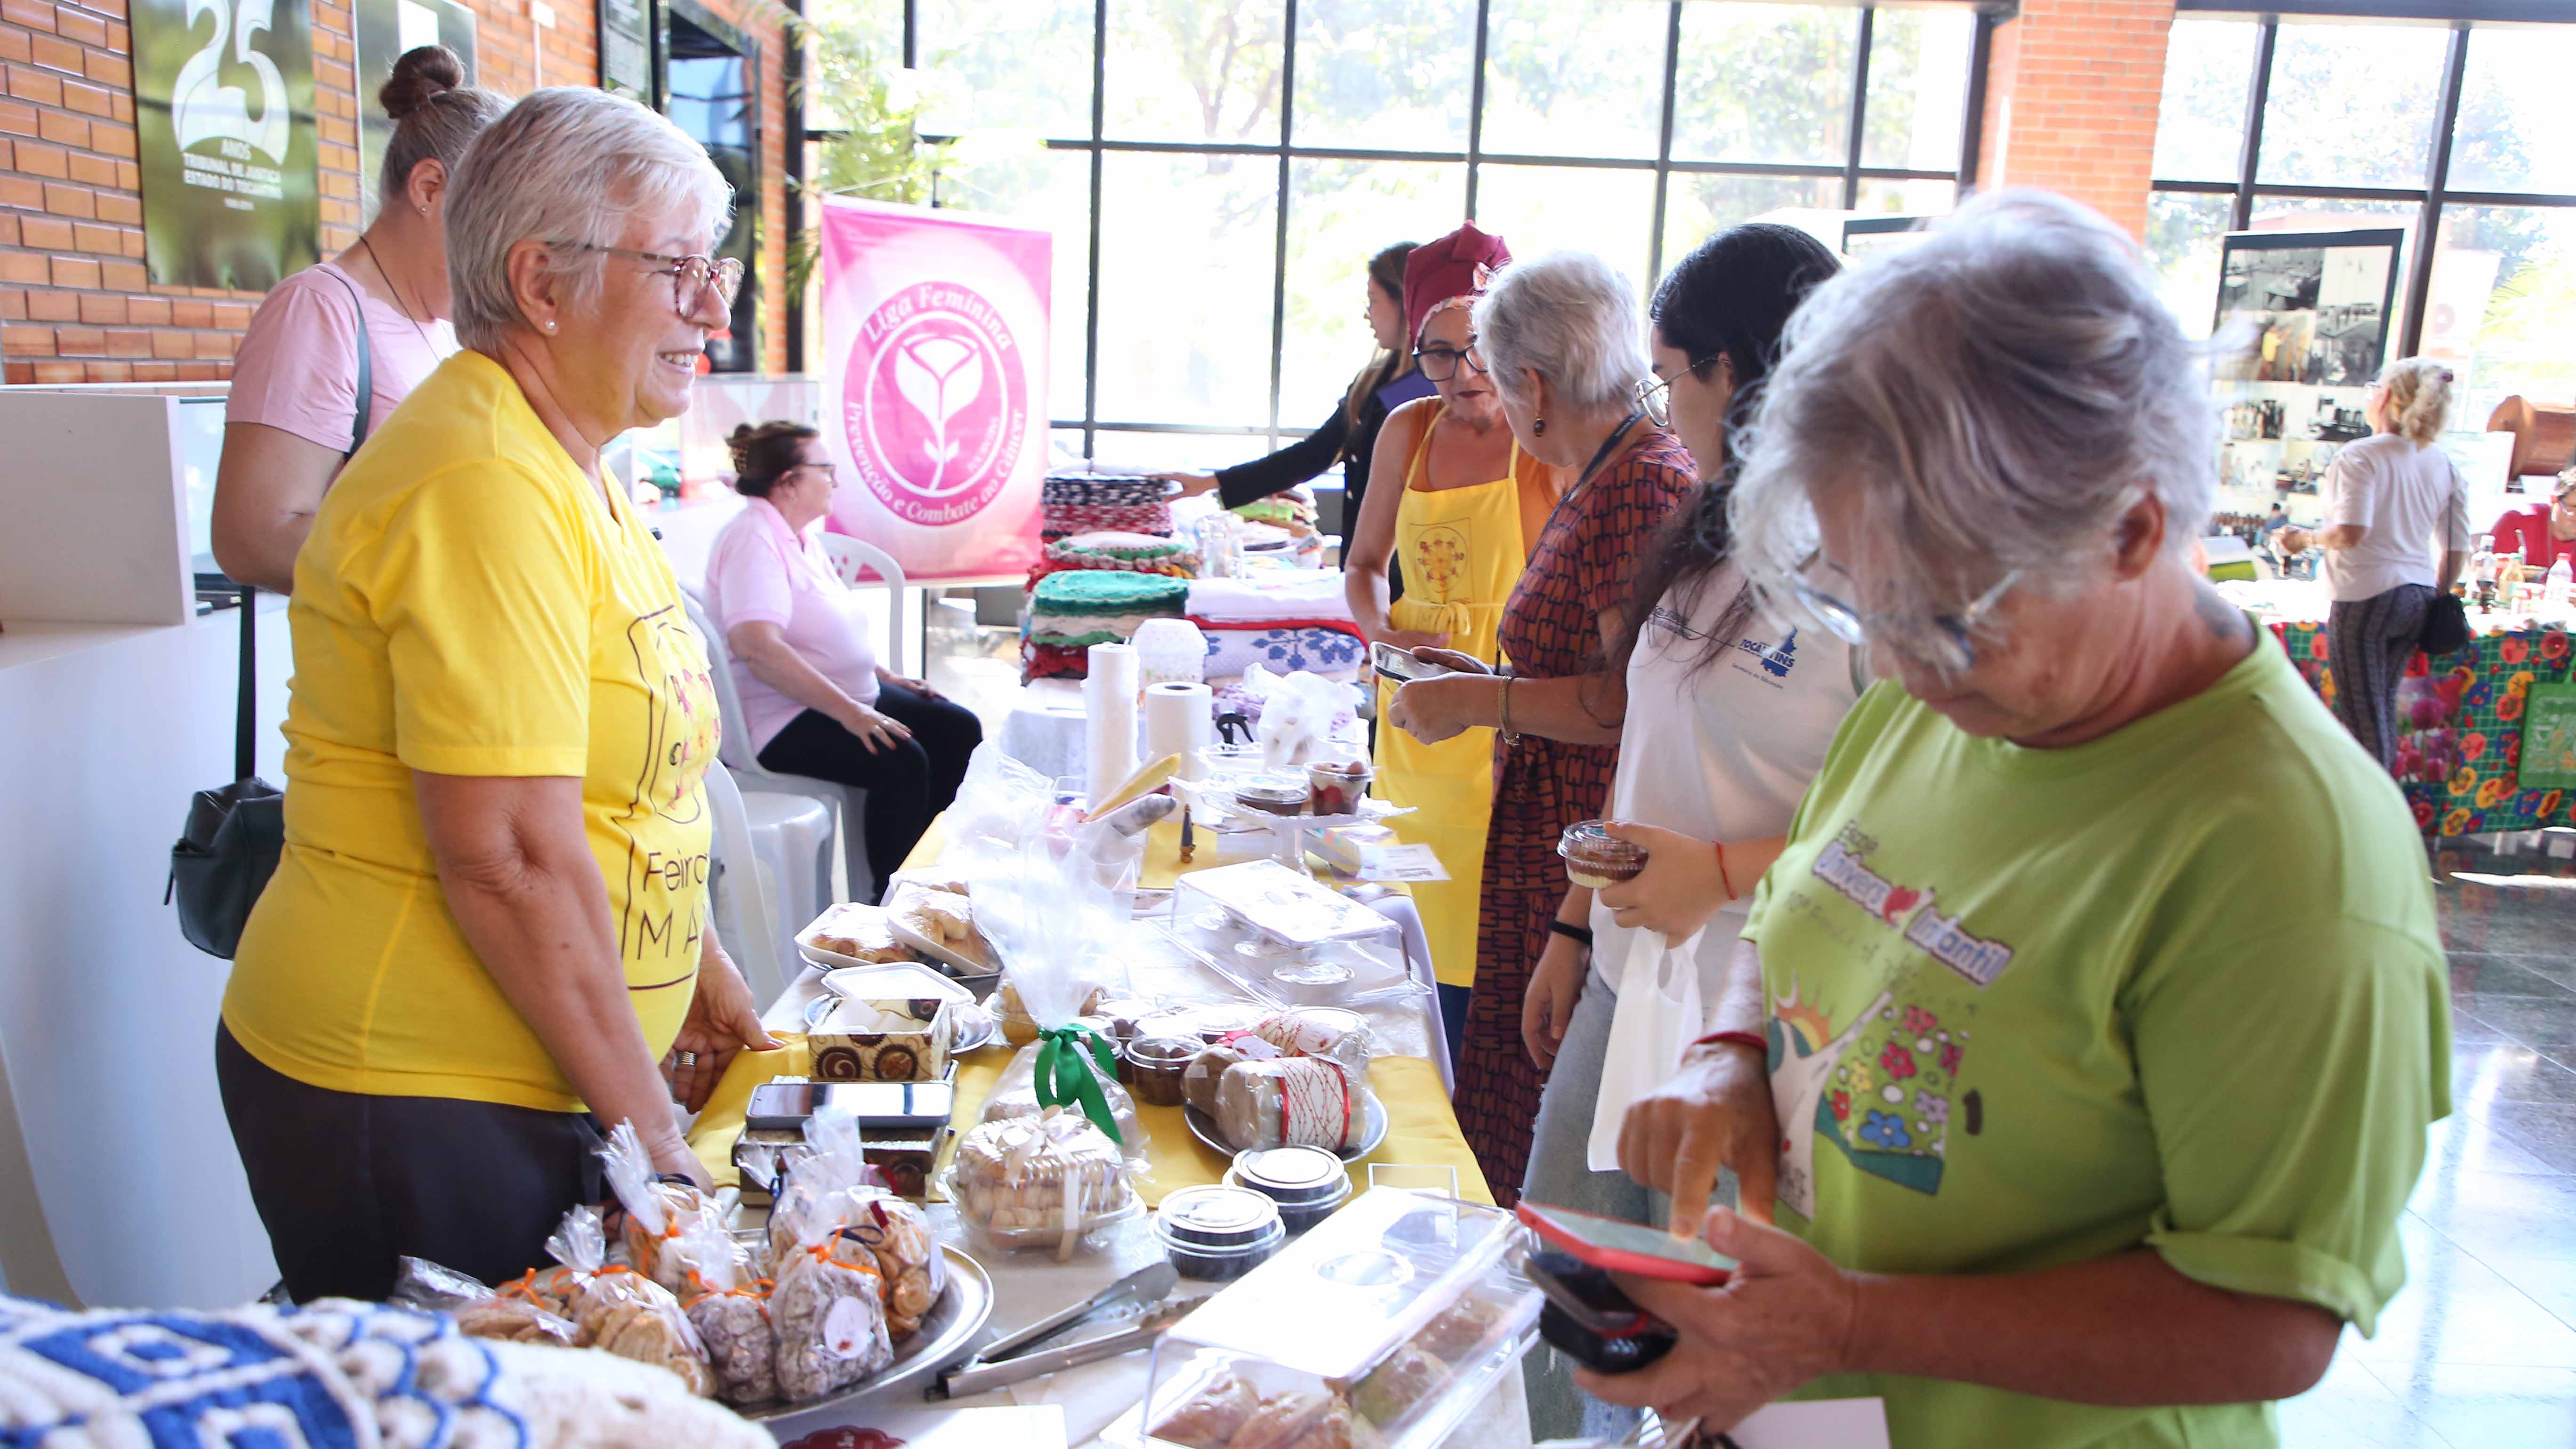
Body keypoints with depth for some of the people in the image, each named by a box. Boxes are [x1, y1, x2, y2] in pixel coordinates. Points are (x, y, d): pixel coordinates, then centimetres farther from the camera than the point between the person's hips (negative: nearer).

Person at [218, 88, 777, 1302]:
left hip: (526, 1079, 9)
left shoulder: (563, 469, 11)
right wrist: (648, 1122, -16)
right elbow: (510, 857, -25)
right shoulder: (483, 487, -21)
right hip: (414, 1109, -9)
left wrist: (699, 972, 15)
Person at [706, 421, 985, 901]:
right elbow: (757, 646, -30)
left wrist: (884, 677, 14)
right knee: (902, 760, -29)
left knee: (959, 729, 1)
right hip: (783, 718, -10)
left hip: (847, 694, 10)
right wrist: (848, 712, -30)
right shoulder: (753, 538, -17)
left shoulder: (801, 537, 13)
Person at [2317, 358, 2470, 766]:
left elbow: (2351, 532, -23)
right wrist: (2436, 599, 23)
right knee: (2384, 706, 18)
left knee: (2363, 715, -2)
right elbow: (2458, 552, 11)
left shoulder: (2361, 456, -11)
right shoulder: (2443, 465, 10)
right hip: (2417, 595, 7)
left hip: (2366, 594, -7)